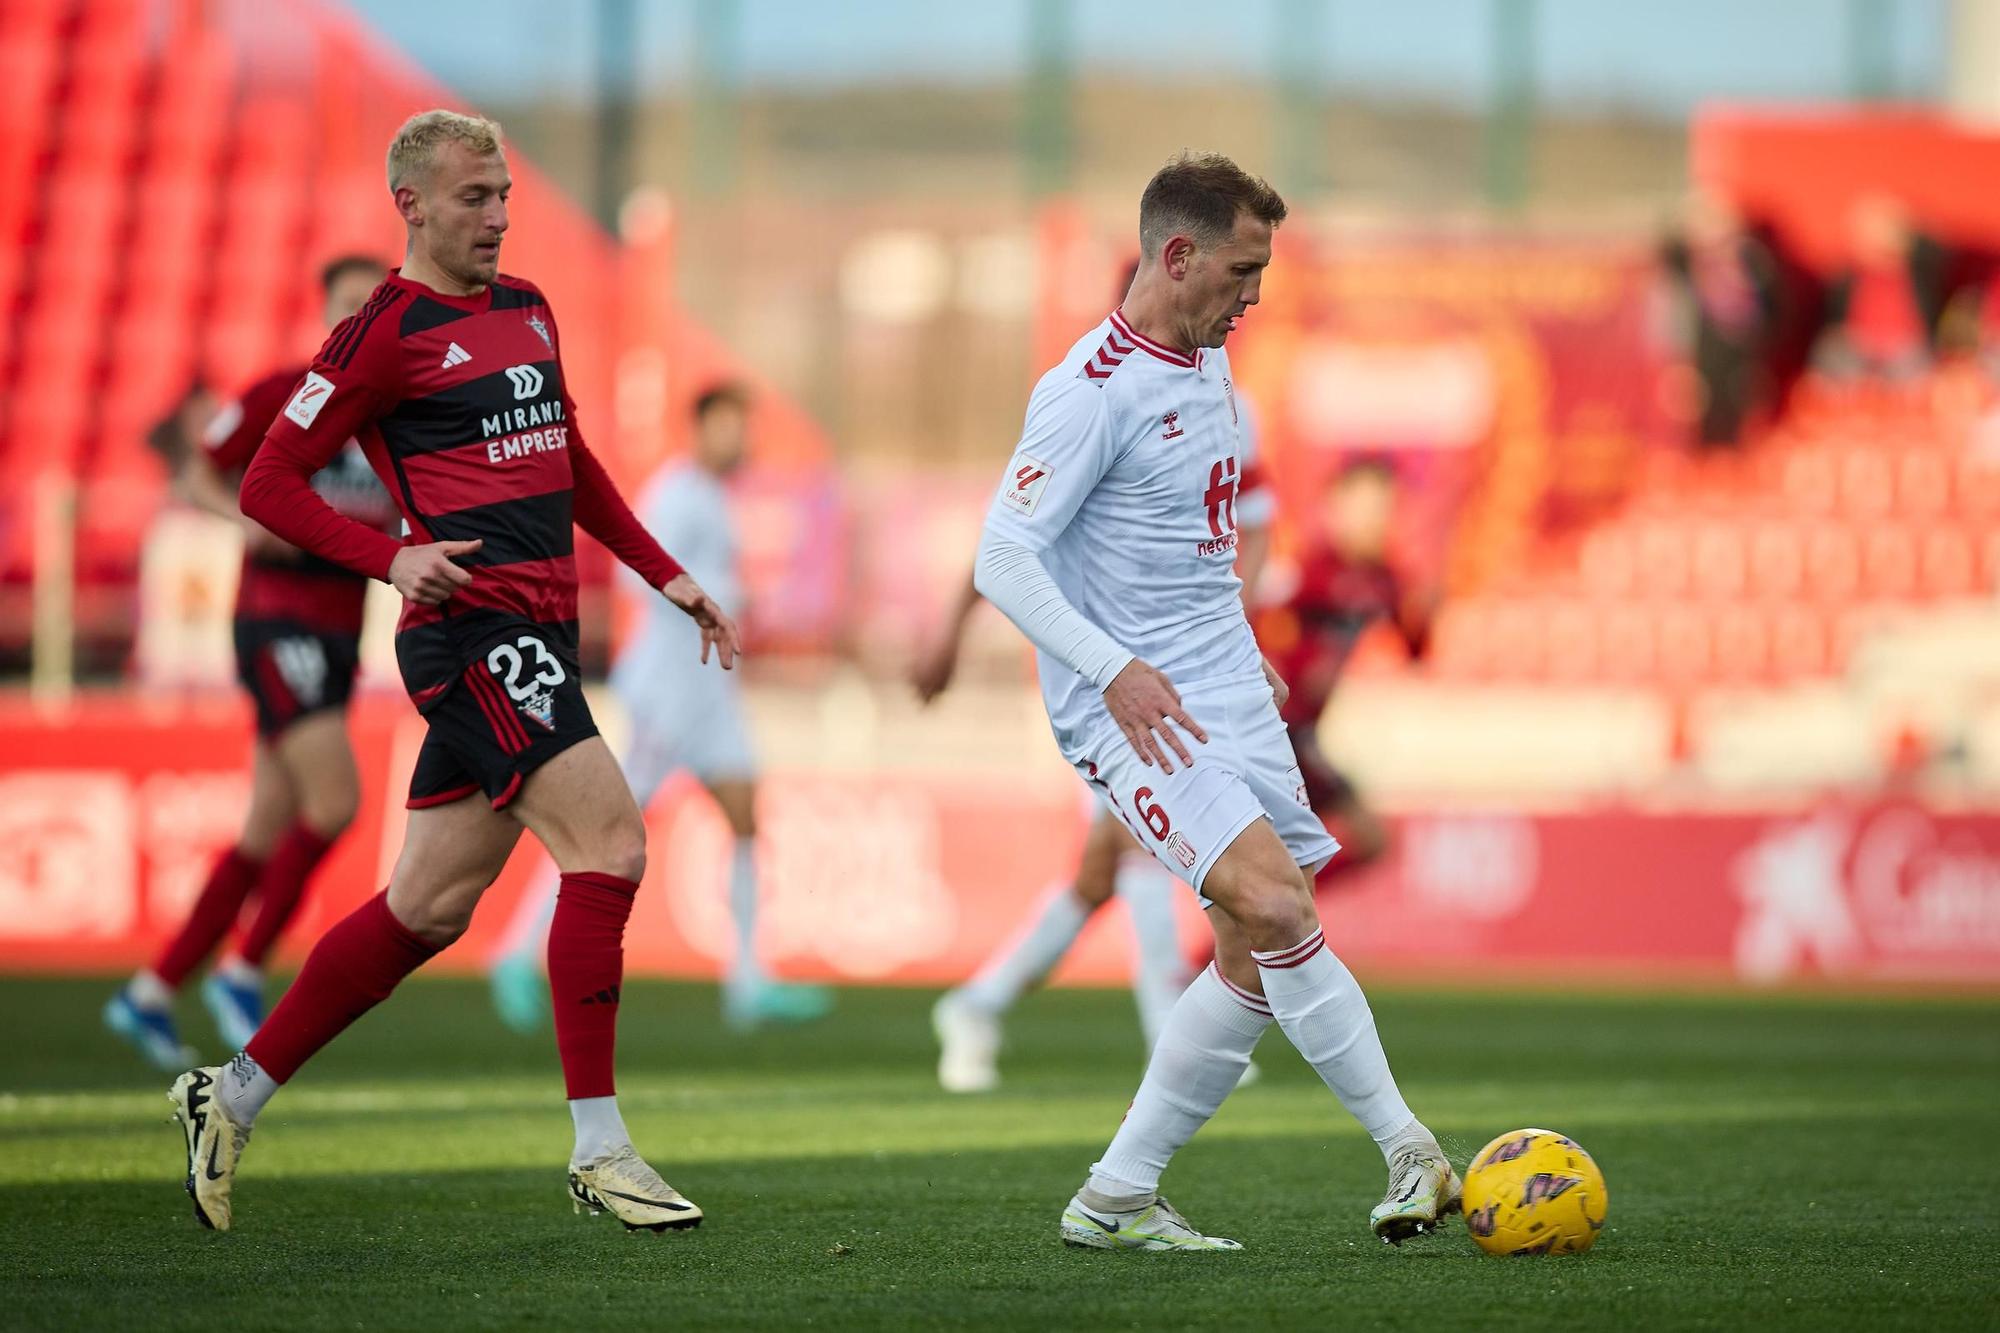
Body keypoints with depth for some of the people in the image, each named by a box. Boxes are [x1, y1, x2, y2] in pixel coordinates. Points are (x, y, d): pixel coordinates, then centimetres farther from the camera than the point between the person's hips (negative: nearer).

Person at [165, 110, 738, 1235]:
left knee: (429, 908, 9)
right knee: (611, 843, -18)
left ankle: (233, 1097, 19)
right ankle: (600, 1152, -15)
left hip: (540, 634, 8)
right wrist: (390, 558, -19)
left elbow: (572, 463, 29)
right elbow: (270, 480, -7)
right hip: (475, 628, -8)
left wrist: (666, 574, 23)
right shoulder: (387, 332, -7)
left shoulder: (528, 308, 17)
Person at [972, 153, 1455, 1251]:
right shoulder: (1091, 392, -16)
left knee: (1260, 958, 4)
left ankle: (1116, 1198, 12)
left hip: (1224, 694, 9)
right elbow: (1001, 561, -20)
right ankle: (1408, 1151, -18)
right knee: (1273, 905, -24)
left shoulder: (1207, 360, 12)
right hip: (1129, 708, -9)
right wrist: (1116, 672, -29)